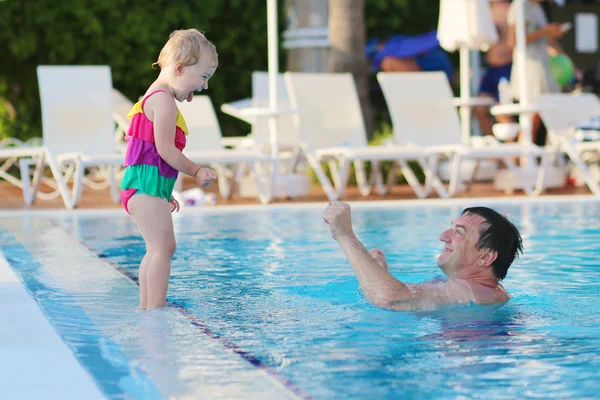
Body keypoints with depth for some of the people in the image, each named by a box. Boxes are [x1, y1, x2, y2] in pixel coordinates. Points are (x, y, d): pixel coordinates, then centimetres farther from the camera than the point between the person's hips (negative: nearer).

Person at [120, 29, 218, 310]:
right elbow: (165, 149, -18)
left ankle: (145, 307, 19)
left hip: (146, 186, 11)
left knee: (156, 250, 14)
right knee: (163, 247, -13)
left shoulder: (156, 97, 22)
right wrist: (197, 172, -8)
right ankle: (156, 309, -16)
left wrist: (165, 193, 22)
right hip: (147, 183, -11)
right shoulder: (163, 100, -13)